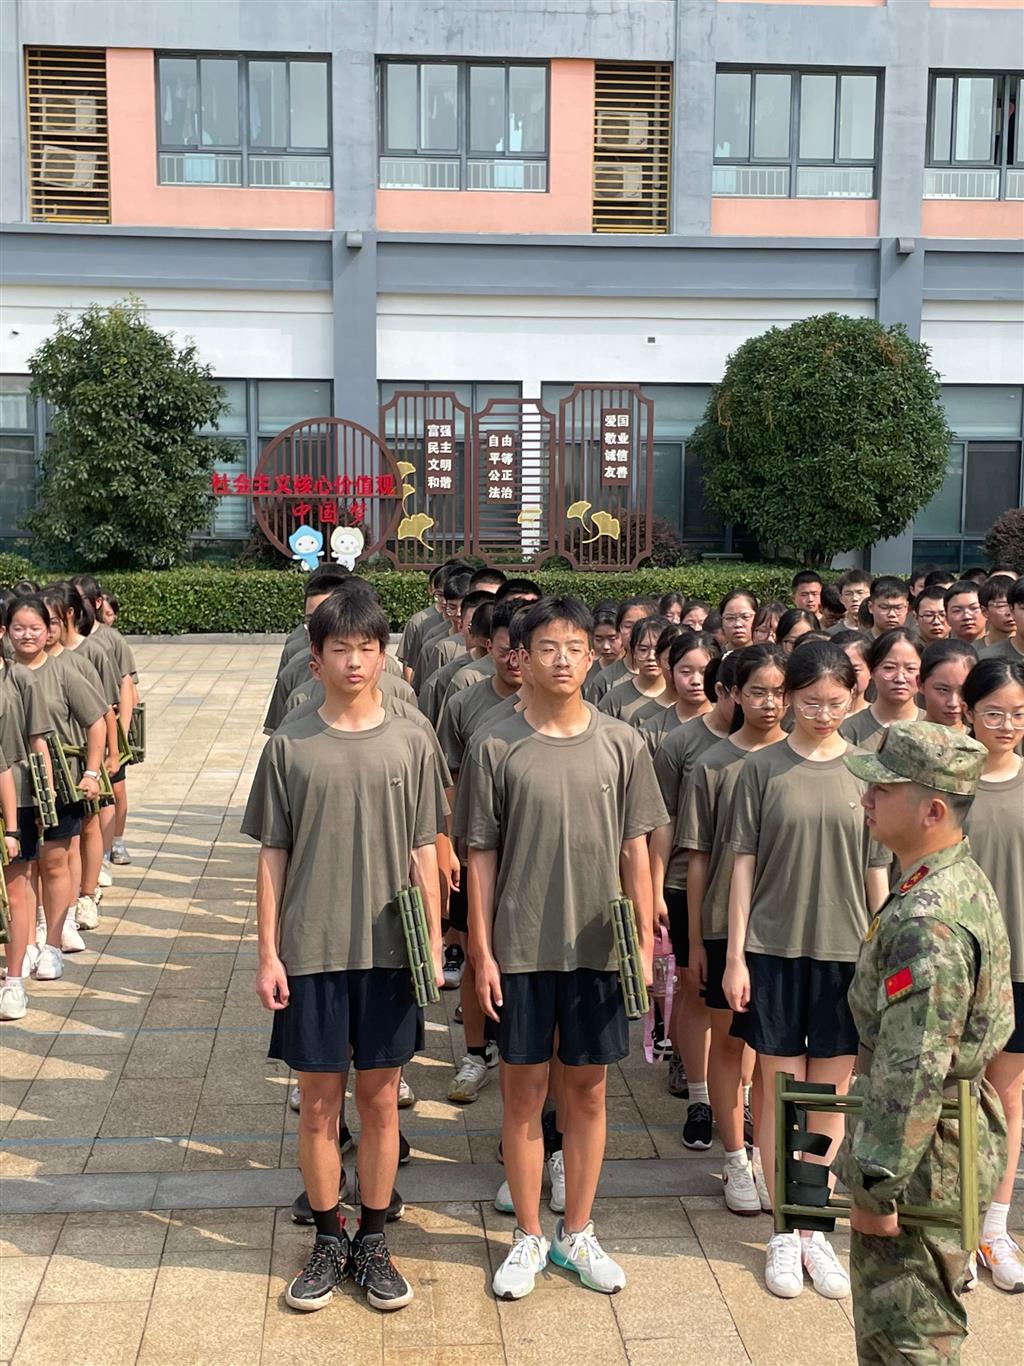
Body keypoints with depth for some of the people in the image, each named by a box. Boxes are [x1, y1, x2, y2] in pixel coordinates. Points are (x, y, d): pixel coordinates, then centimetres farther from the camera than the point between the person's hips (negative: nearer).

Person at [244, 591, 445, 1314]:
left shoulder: (410, 743, 0)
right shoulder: (289, 746, -1)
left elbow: (423, 852, 4)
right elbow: (273, 855, 1)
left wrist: (435, 939, 0)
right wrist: (269, 952, -2)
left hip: (389, 950, 1)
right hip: (310, 951, 0)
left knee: (381, 1100, 10)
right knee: (318, 1104, 9)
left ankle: (373, 1241, 25)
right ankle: (329, 1242, 26)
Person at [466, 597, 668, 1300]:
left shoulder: (622, 744, 0)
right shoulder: (499, 748, -4)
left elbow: (635, 849, 4)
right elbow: (482, 855, -1)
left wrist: (644, 940, 1)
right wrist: (482, 950, -4)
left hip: (598, 946, 1)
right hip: (521, 947, -1)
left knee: (589, 1090, 11)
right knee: (524, 1091, 8)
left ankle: (577, 1232, 28)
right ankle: (529, 1236, 25)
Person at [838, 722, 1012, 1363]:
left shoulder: (927, 923, -29)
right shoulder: (967, 882, 5)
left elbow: (912, 1071, -29)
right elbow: (993, 1024, 16)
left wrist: (875, 1187, -20)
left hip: (921, 1164, -10)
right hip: (956, 1142, 10)